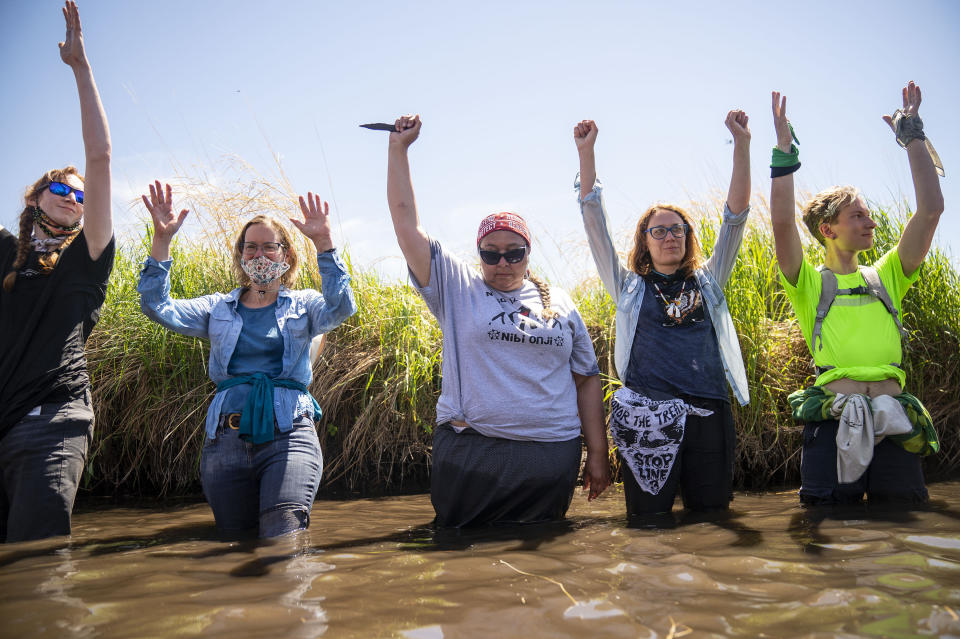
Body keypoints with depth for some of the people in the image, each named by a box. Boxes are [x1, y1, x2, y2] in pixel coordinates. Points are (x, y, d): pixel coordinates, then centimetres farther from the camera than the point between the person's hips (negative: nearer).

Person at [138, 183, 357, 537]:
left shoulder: (302, 305, 11)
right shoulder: (219, 308, 17)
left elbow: (341, 308, -10)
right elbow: (157, 308, 4)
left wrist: (323, 244, -21)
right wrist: (161, 240, -7)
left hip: (289, 432, -2)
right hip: (228, 437, 3)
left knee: (283, 537, -17)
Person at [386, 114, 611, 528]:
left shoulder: (559, 303, 11)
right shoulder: (457, 289, 5)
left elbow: (587, 381, 12)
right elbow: (406, 222, 0)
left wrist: (598, 455, 8)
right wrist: (399, 150, -2)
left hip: (552, 457, 2)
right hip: (470, 451, -2)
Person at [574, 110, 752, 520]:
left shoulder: (708, 282, 18)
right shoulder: (630, 287, 14)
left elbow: (736, 215, 11)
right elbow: (595, 221, 8)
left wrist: (741, 145, 4)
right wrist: (586, 153, 3)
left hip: (709, 414, 2)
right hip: (647, 416, -2)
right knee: (648, 524, -2)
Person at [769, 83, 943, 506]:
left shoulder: (886, 277, 18)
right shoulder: (810, 285, 8)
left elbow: (931, 210, 10)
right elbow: (783, 223, -9)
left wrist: (913, 137, 13)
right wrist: (784, 150, -6)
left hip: (895, 421, 4)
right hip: (834, 419, -3)